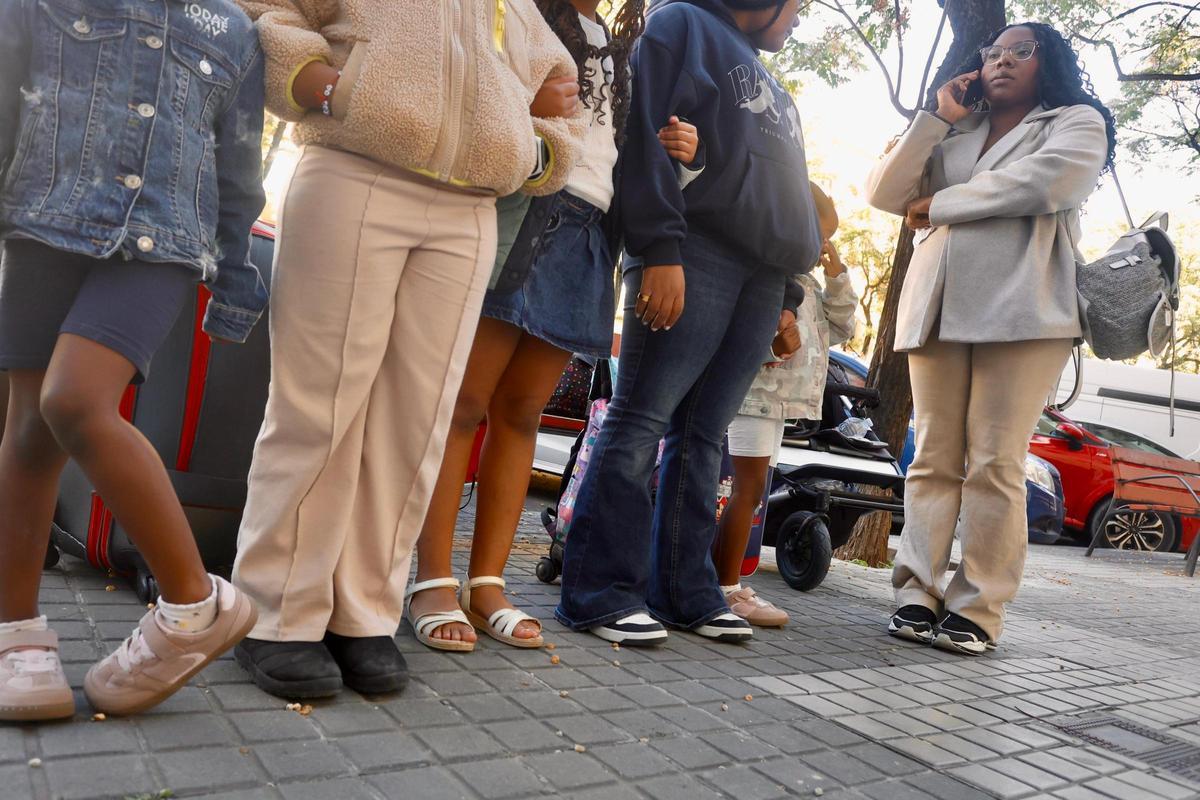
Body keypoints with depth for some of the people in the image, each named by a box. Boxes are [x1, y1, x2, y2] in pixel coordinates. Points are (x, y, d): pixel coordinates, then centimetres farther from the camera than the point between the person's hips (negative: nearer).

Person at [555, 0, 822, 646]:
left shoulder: (772, 89, 33)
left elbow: (791, 198, 31)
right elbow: (650, 135, -7)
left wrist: (787, 293, 20)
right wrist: (660, 249, -18)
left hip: (763, 274, 8)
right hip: (695, 249, -8)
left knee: (705, 432, 4)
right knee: (642, 419, -12)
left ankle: (685, 593, 7)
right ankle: (600, 592, -9)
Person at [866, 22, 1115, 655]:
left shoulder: (1078, 122, 12)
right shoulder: (952, 138, 25)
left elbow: (1041, 183, -9)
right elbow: (884, 194, 12)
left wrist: (939, 204, 1)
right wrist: (937, 119, 7)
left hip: (1022, 311, -4)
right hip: (938, 309, 4)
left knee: (994, 464, -7)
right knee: (934, 460, 0)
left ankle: (976, 612, -3)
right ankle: (918, 596, 1)